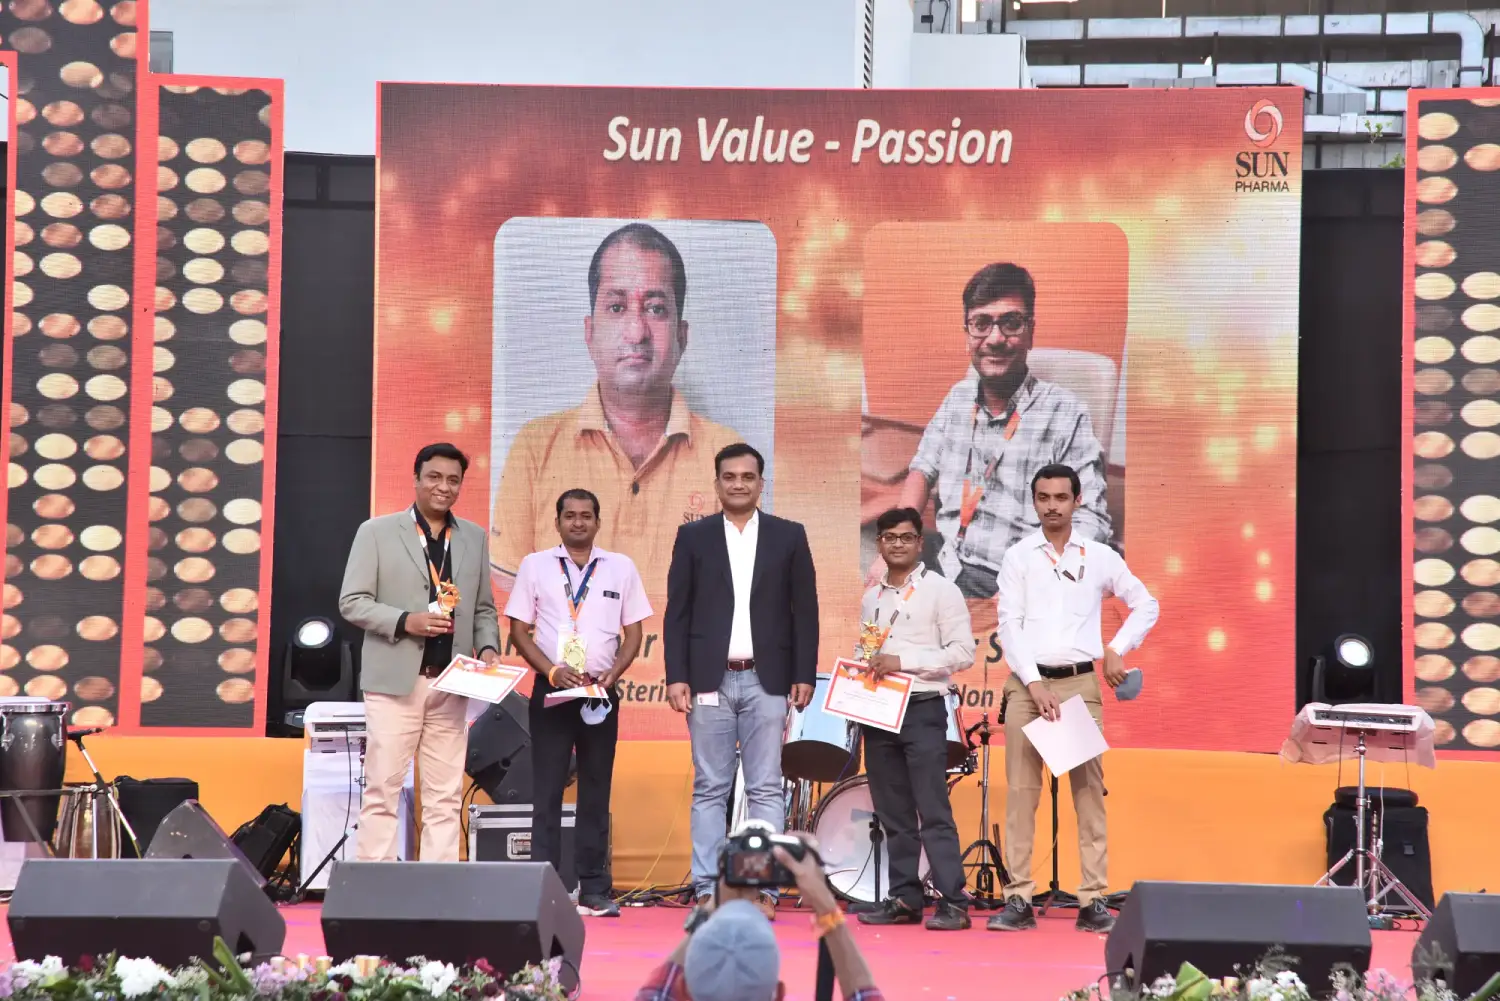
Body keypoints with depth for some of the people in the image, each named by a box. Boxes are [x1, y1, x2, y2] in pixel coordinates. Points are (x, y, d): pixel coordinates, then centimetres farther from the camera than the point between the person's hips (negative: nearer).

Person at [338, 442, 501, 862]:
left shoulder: (474, 538, 14)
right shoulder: (377, 532, 2)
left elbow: (484, 608, 17)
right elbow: (352, 601, -2)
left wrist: (488, 647, -3)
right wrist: (405, 621, -16)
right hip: (395, 681, -4)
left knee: (445, 796, 4)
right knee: (382, 791, -2)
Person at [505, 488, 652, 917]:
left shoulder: (621, 568, 8)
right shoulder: (534, 565, 5)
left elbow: (633, 632, 9)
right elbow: (520, 631, 3)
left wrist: (613, 673, -8)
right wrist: (553, 671, -11)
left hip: (601, 694, 1)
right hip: (551, 690, -1)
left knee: (596, 793, 4)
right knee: (547, 792, -2)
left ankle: (594, 891, 7)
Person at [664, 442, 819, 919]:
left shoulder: (789, 536, 7)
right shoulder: (693, 536, 7)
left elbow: (805, 610, 5)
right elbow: (677, 612, 4)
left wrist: (805, 676, -2)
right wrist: (676, 677, -4)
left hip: (766, 681, 0)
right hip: (709, 680, 0)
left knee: (766, 789, 0)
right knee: (709, 789, 2)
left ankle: (764, 889, 2)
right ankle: (708, 889, 5)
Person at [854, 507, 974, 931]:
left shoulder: (940, 591, -3)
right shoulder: (871, 598, 16)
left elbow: (963, 653, -10)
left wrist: (903, 662, -16)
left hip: (923, 709, -6)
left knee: (933, 810, -10)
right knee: (893, 814, 7)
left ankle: (953, 901, -11)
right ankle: (904, 899, 12)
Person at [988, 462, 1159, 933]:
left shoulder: (1099, 557, 7)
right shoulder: (1018, 557, 4)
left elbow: (1146, 605, 16)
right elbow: (1010, 625, -2)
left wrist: (1118, 649, 3)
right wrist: (1034, 684, -11)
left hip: (1080, 683, 0)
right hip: (1027, 683, 0)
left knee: (1089, 792, -2)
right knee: (1020, 792, -2)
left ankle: (1094, 901, 0)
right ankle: (1018, 900, 0)